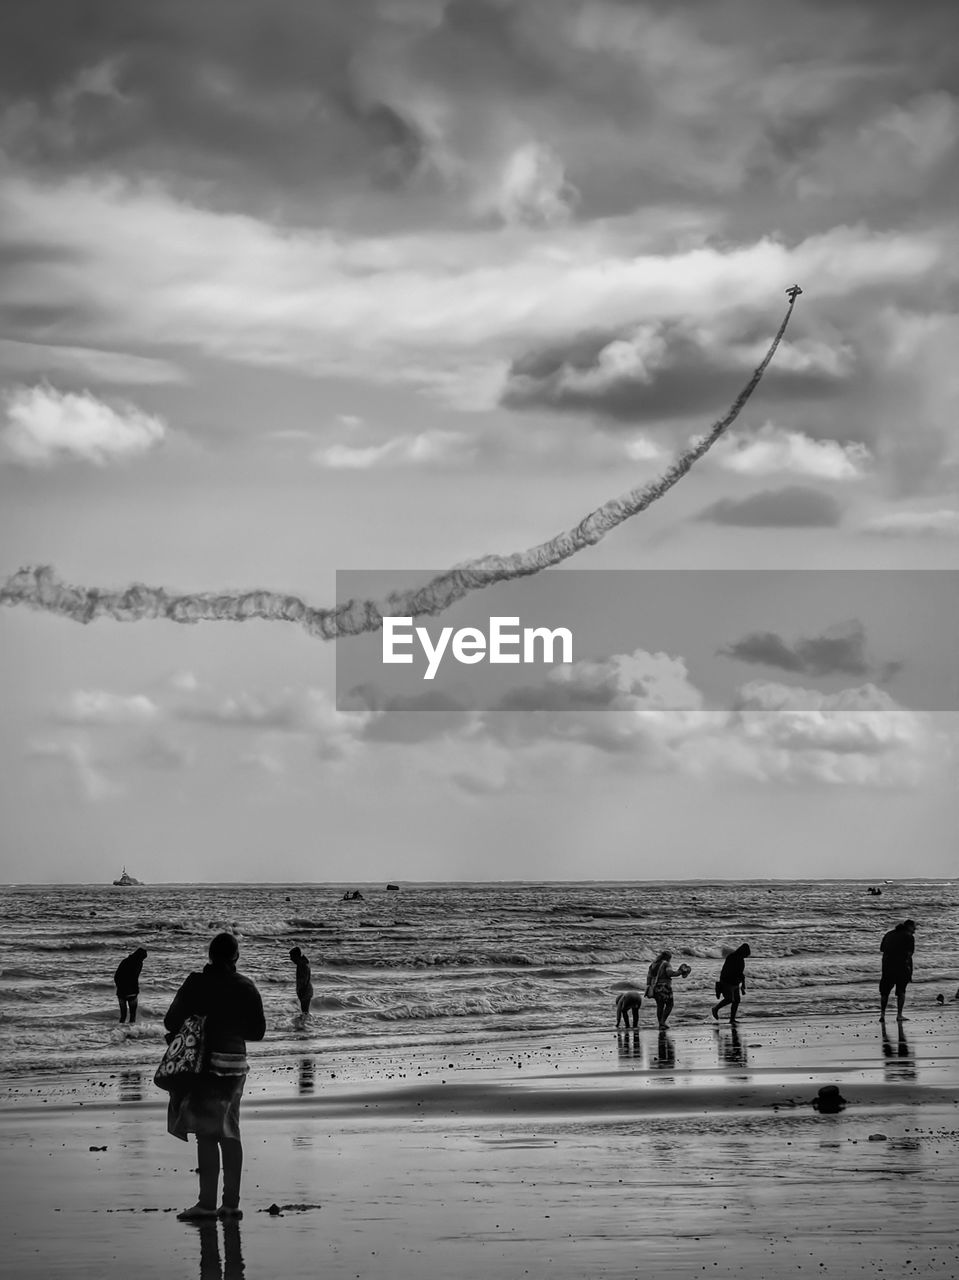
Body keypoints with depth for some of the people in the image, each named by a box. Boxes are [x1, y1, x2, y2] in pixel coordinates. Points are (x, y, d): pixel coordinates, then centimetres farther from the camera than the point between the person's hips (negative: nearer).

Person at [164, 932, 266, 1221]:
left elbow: (171, 1022, -6)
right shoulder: (246, 988, 4)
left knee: (206, 1134, -5)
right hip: (236, 1063, 6)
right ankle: (231, 1202, 15)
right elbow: (257, 1031, 10)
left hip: (207, 1064, -6)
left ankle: (207, 1203, -8)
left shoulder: (197, 984, -10)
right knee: (229, 1134, 13)